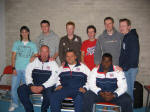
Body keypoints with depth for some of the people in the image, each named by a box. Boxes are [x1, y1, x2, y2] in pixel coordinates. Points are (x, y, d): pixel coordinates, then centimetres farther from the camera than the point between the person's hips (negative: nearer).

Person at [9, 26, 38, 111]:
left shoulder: (33, 45, 8)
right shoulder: (16, 43, 10)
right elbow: (13, 56, 6)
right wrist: (13, 68, -3)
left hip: (27, 69, -1)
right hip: (17, 69, 1)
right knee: (14, 87, -1)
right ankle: (14, 104, 18)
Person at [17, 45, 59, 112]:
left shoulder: (53, 63, 2)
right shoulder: (34, 62, 10)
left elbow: (53, 79, -8)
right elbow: (28, 75, 5)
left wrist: (42, 87, -20)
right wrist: (31, 85, -13)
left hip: (47, 86, -3)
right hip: (34, 85, 3)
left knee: (48, 93, -34)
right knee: (21, 89, -20)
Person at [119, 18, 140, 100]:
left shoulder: (132, 38, -13)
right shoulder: (124, 37, 14)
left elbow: (134, 55, -20)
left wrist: (125, 67, -19)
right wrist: (121, 66, 10)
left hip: (130, 69, -8)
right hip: (124, 68, 8)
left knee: (128, 90, -1)